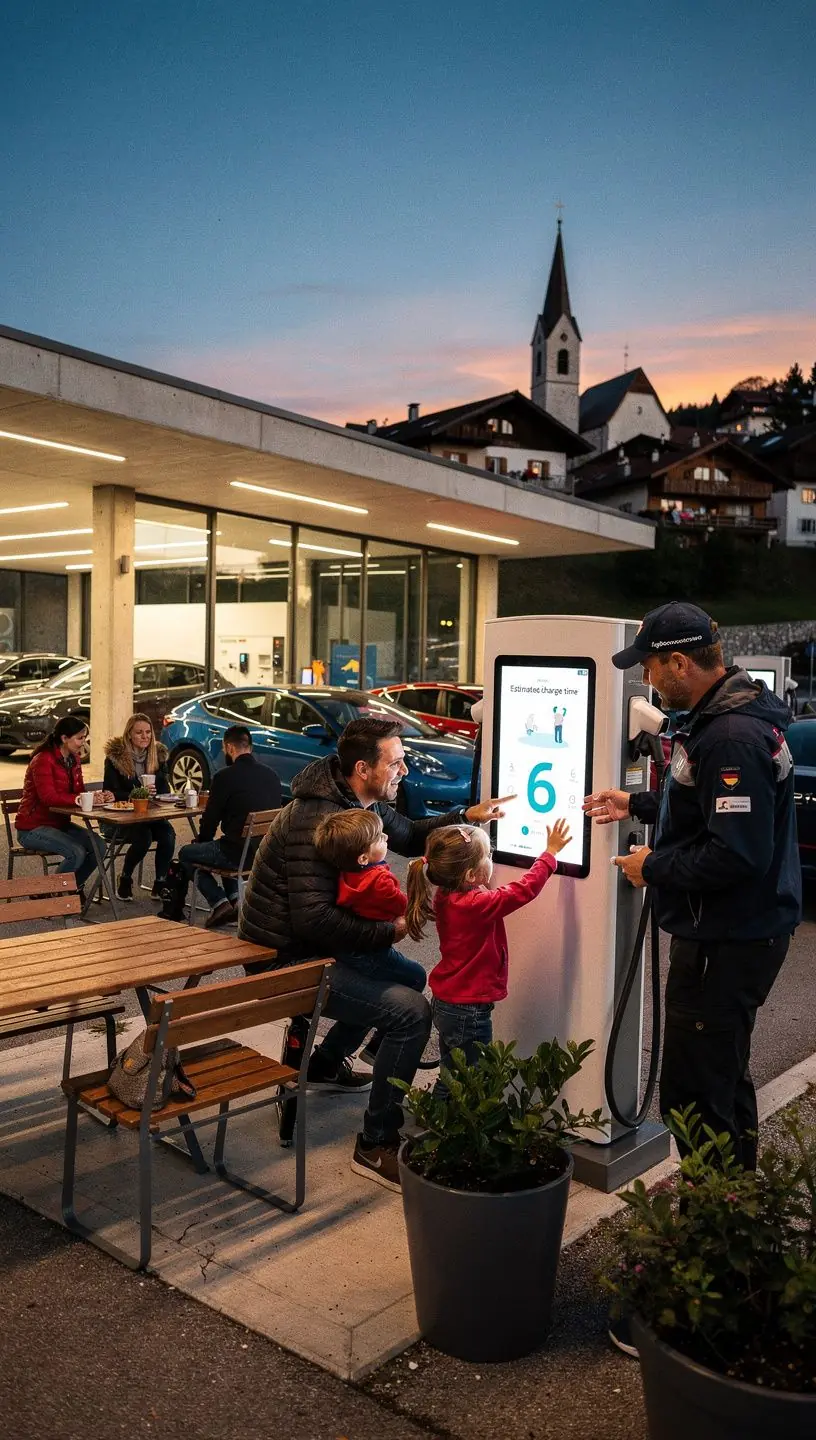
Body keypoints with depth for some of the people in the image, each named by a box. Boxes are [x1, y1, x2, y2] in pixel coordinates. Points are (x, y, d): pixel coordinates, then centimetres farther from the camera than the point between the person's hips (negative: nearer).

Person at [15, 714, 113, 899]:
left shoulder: (74, 760, 7)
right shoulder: (43, 760, -19)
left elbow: (79, 791, 7)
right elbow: (49, 797, -29)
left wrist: (98, 796, -14)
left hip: (60, 823, 8)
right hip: (33, 827, -8)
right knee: (77, 853, -27)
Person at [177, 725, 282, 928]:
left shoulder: (225, 776, -12)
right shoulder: (271, 775, 6)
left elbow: (210, 818, -5)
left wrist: (201, 840, 19)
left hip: (240, 854, -7)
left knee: (186, 854, 16)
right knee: (222, 846, 35)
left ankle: (219, 902, 4)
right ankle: (234, 898, 21)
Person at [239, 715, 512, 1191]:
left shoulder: (365, 803, 3)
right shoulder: (318, 821, -27)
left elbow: (408, 834, 20)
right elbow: (313, 920, -32)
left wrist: (467, 816, 6)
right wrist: (390, 931, -25)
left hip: (312, 943, 10)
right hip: (287, 959, -10)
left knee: (406, 974, 28)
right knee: (412, 1012, -19)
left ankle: (327, 1062, 40)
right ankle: (377, 1146, -9)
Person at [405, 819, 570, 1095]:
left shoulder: (445, 896, -3)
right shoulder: (478, 905, -28)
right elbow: (525, 889, -25)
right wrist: (550, 852, -16)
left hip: (446, 1004, 9)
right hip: (468, 1011, -9)